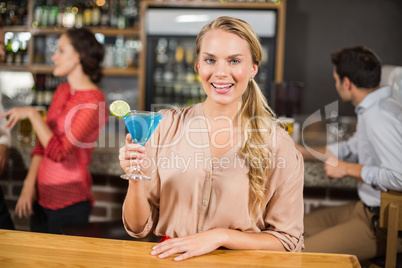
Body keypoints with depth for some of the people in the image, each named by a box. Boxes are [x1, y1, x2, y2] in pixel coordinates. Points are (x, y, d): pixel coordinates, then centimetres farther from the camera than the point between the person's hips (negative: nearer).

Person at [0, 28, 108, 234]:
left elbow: (59, 152, -24)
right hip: (41, 196, 8)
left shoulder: (93, 102, -17)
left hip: (69, 202, -7)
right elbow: (43, 143, 13)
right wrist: (29, 183, 5)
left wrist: (32, 114, -18)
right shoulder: (62, 91, 9)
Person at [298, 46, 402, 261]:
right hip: (368, 209, 10)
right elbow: (352, 148, 22)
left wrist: (348, 169, -17)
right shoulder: (373, 108, 7)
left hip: (382, 222, -10)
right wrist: (301, 152, 23)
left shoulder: (378, 116, -24)